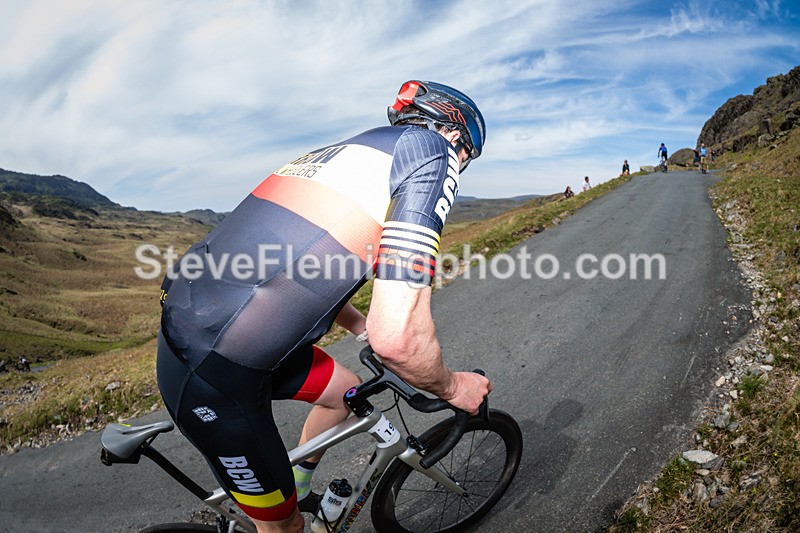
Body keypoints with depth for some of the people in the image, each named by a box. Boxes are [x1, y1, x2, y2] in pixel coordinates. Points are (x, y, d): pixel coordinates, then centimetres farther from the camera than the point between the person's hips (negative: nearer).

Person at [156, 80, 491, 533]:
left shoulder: (345, 153, 15)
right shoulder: (431, 148, -10)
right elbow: (398, 338, -21)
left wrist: (362, 326, 37)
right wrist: (454, 388, -1)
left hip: (190, 326, 9)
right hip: (215, 376, -9)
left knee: (346, 390, 27)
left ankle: (299, 489, 48)